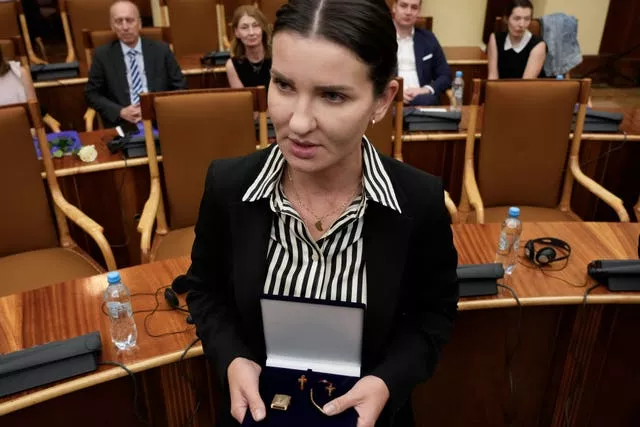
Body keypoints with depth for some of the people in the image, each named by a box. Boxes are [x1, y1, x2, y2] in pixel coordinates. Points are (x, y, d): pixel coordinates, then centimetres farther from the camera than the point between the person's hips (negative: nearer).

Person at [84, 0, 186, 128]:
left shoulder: (161, 50, 7)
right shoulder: (103, 55, 7)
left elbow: (180, 88, 8)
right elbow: (91, 94, 9)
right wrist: (120, 112, -8)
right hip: (122, 124, 0)